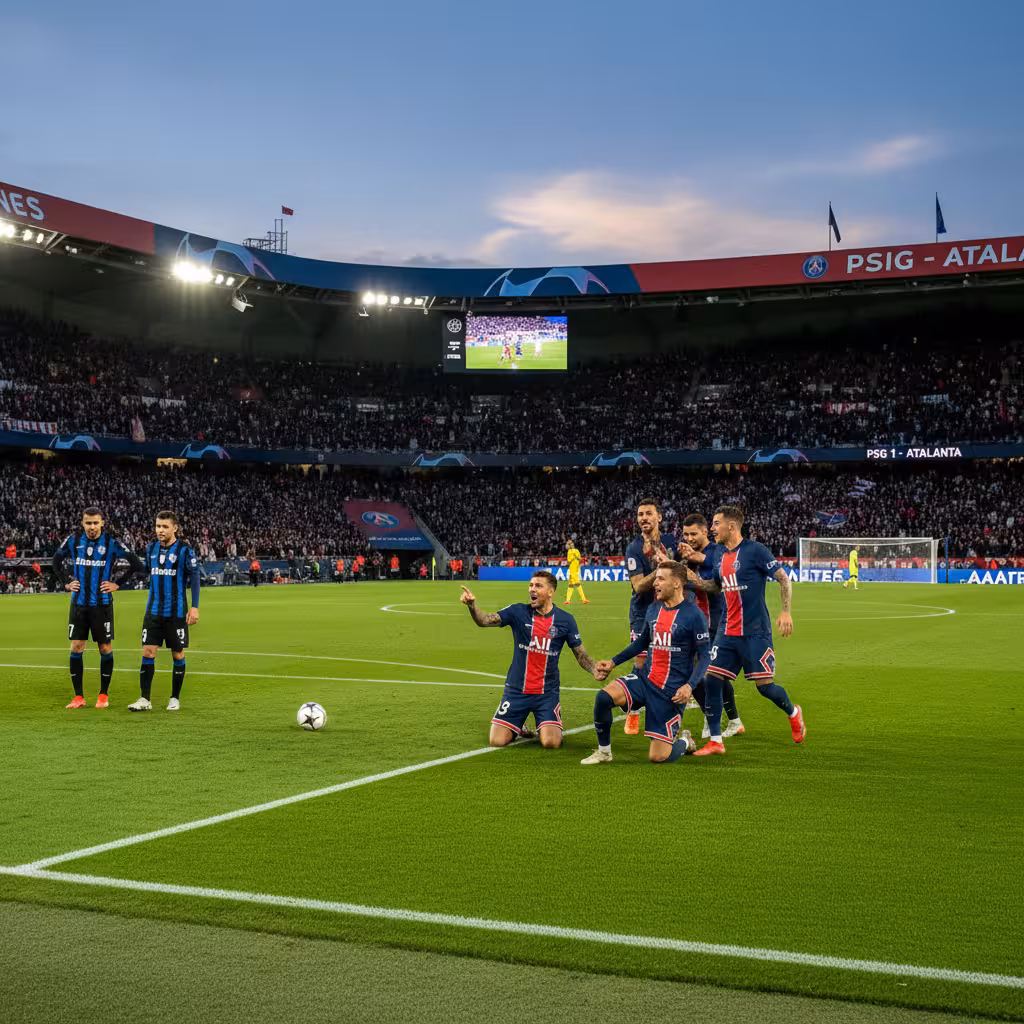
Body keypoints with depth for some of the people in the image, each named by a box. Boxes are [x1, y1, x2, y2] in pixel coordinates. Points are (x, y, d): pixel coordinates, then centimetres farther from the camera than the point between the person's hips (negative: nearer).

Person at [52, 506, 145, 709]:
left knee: (105, 648, 3)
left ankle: (104, 694, 16)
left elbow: (137, 565, -4)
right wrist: (66, 582, 9)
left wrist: (118, 584, -6)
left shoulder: (111, 543, -7)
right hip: (79, 603, 2)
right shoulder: (73, 541, 1)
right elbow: (57, 561, 19)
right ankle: (78, 696, 8)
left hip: (102, 604, -2)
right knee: (76, 648, 0)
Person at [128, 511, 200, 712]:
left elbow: (194, 578, -8)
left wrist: (194, 607, -13)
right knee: (147, 652, -3)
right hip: (153, 611, 4)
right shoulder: (151, 549, 7)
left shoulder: (184, 550, -9)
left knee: (178, 655, 5)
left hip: (176, 612, -4)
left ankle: (175, 698, 17)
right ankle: (145, 699, -1)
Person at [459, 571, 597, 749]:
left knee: (551, 743, -16)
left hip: (547, 692, -1)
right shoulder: (518, 612, -3)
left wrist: (595, 670, -17)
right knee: (497, 741, -7)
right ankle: (517, 728, 29)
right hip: (516, 691, 1)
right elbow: (485, 620, -14)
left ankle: (548, 727, 21)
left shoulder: (565, 620, -1)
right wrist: (472, 605, -35)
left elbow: (581, 654, 4)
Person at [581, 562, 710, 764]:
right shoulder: (652, 609, 7)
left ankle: (684, 742, 30)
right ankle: (603, 752, -1)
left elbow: (704, 655, -9)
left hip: (672, 690, -5)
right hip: (645, 678, 5)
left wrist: (689, 685, -22)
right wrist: (613, 662, 16)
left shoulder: (693, 614, -11)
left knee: (657, 757, -5)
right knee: (603, 697, -22)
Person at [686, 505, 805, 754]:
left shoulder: (754, 550, -10)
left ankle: (793, 713, 30)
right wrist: (696, 580, 8)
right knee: (711, 679, -3)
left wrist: (785, 612, -15)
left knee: (764, 685, -2)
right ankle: (715, 741, 4)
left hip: (755, 632, -7)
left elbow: (783, 579, -8)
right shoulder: (722, 557, 11)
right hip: (727, 631, 7)